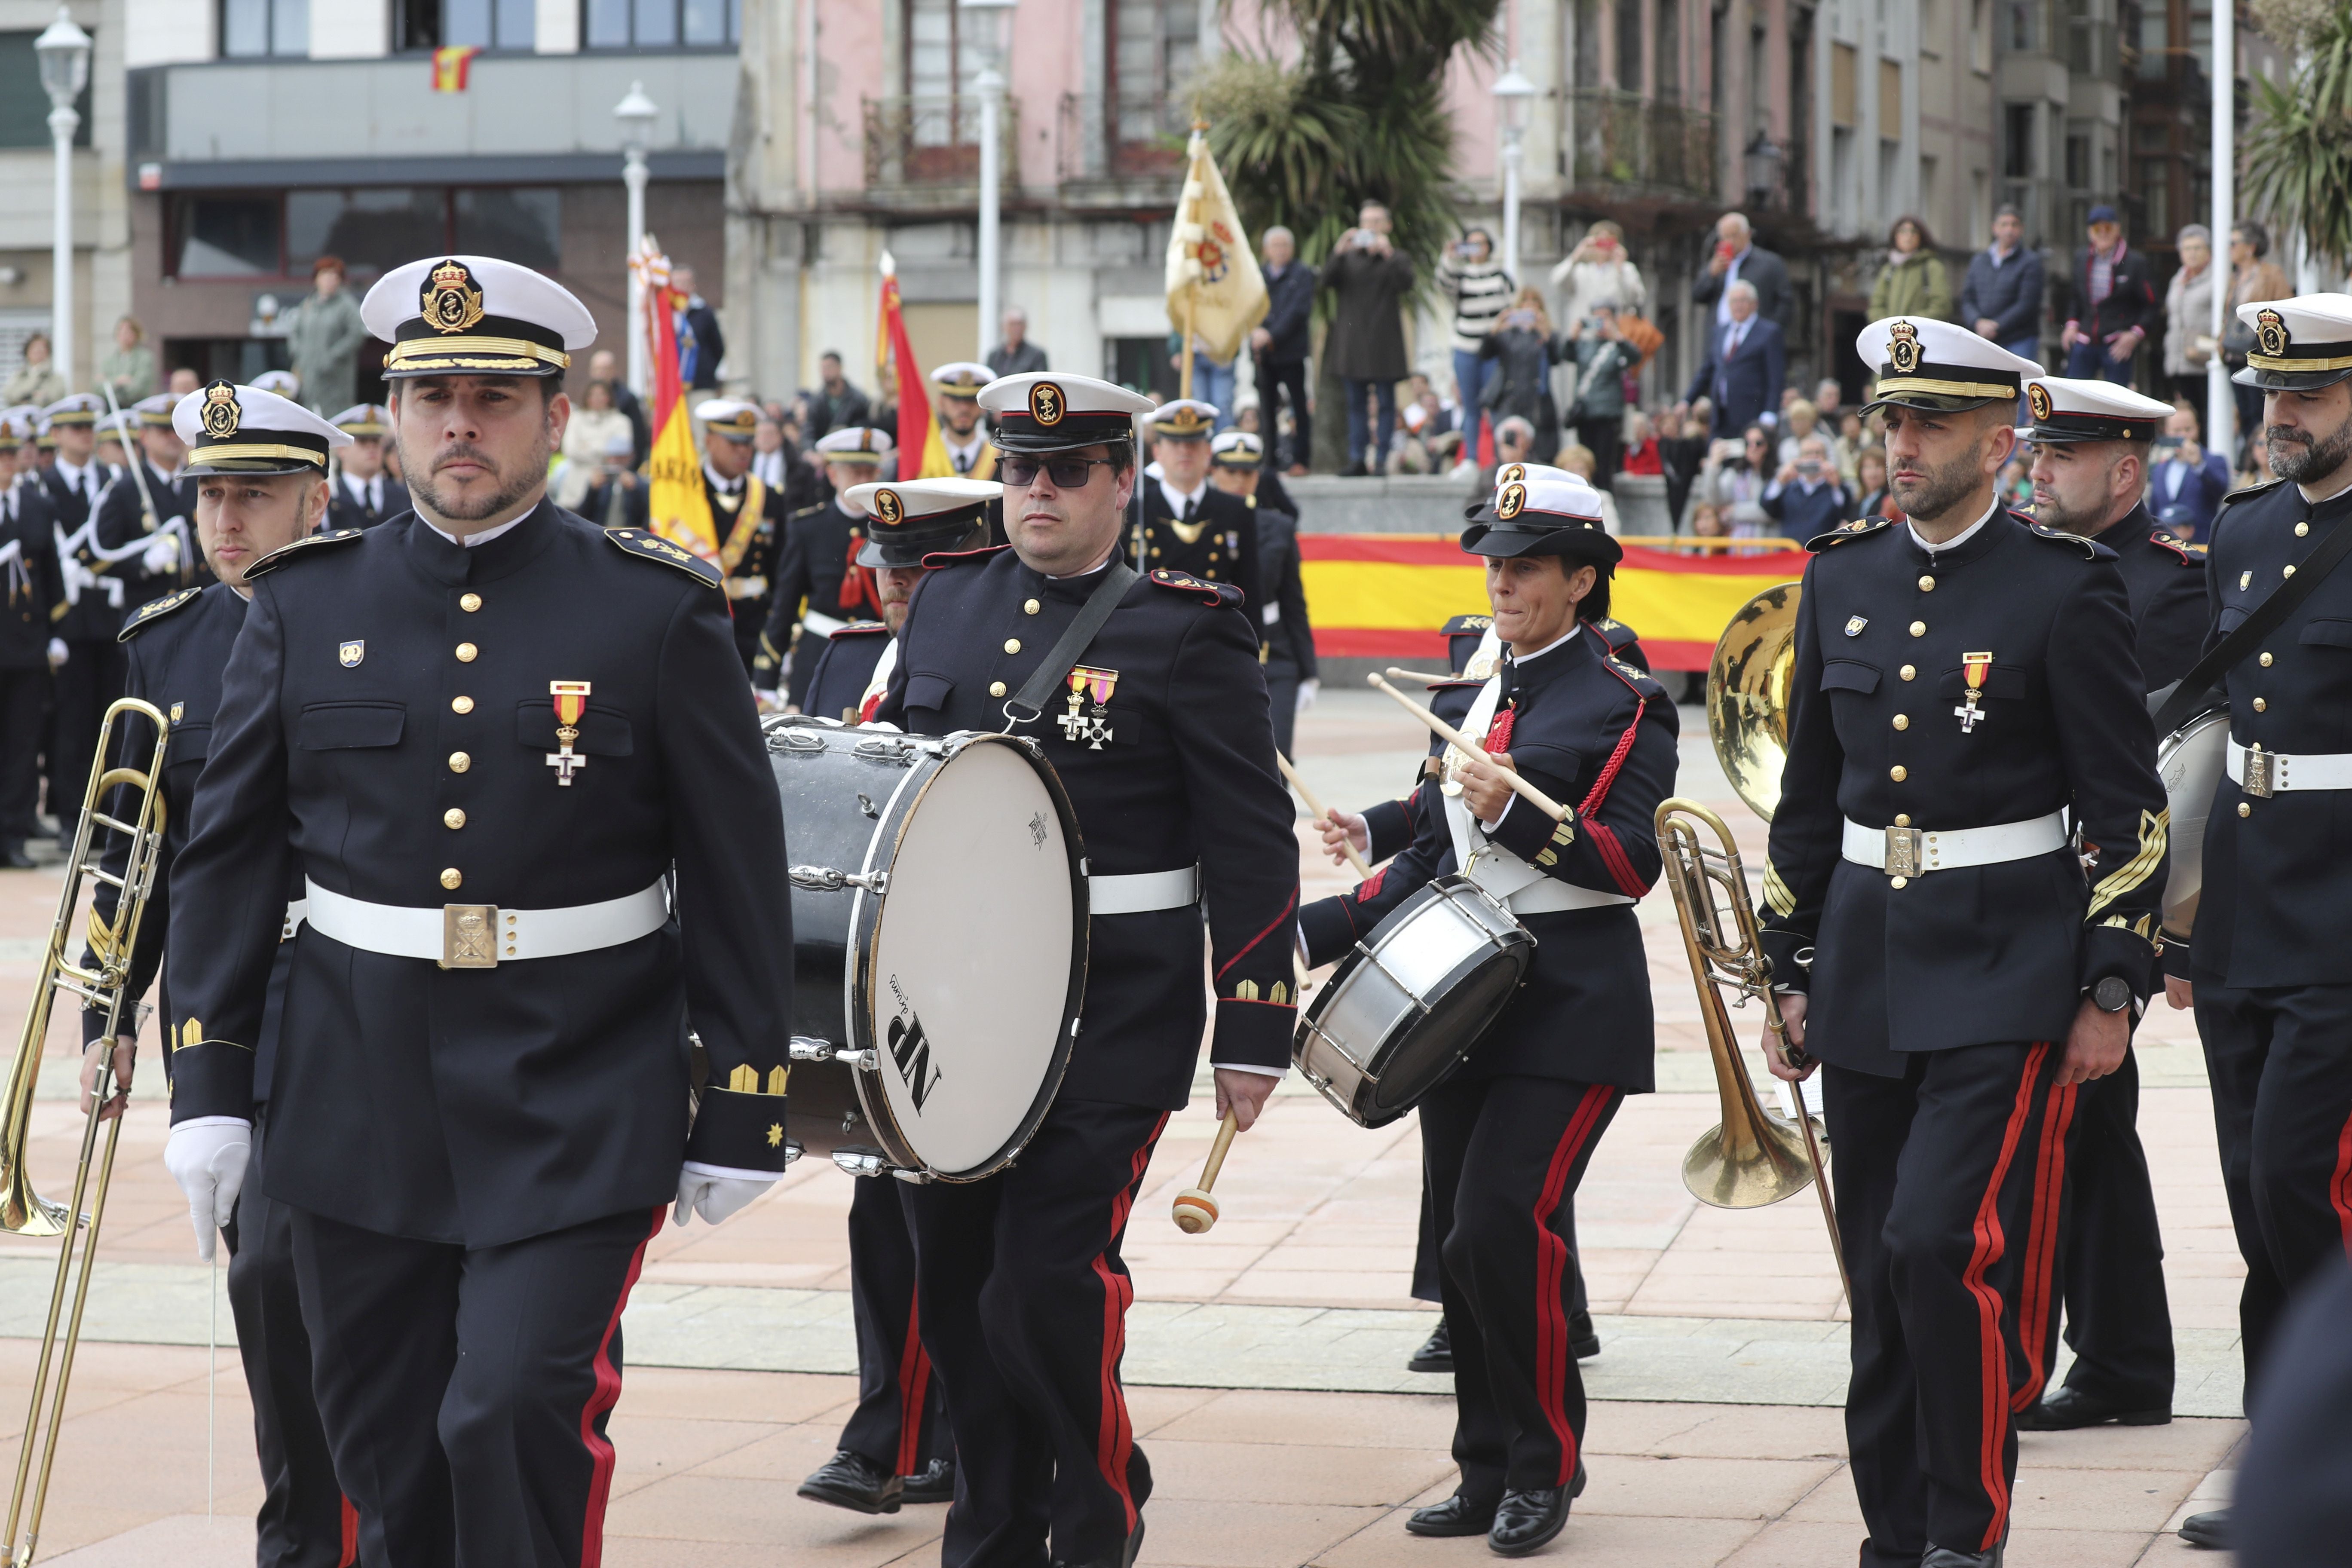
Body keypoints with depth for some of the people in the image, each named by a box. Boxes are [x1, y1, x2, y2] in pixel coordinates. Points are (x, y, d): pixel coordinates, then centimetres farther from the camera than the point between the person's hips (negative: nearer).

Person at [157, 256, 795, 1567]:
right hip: (359, 1111, 3)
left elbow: (740, 881, 0)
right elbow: (228, 858, 9)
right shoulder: (309, 607, 6)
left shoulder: (659, 613, -2)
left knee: (519, 1421, -15)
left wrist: (745, 1114, -1)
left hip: (576, 1118, -3)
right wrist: (210, 1086, 3)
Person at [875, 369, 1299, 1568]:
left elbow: (1252, 847, -5)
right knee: (952, 1281, 10)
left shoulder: (1187, 632, -5)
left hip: (1111, 1014, -5)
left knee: (1050, 1282, -11)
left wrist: (1253, 1033, -8)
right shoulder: (946, 605, 10)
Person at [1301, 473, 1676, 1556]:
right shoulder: (1474, 699, 15)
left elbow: (1635, 863, -13)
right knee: (1465, 1243, 7)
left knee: (1499, 1230, -16)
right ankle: (1490, 1474, 17)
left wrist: (1518, 811, -24)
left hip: (1570, 1012, -7)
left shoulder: (1623, 704, -5)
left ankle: (1544, 1465, -1)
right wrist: (1315, 931, 10)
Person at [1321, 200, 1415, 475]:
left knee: (1385, 403, -3)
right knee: (1356, 403, 4)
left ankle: (1382, 460, -3)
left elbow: (1405, 284, -11)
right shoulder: (1348, 258, 15)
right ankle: (1357, 460, 6)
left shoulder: (1397, 259, 9)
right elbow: (1325, 282, -1)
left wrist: (1388, 254, -20)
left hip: (1384, 343, -2)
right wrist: (1338, 253, -14)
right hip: (1352, 344, 2)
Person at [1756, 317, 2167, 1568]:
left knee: (1945, 1242, -16)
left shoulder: (2065, 587, -6)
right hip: (1868, 973, 5)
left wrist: (2114, 987, -9)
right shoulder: (1842, 580, 9)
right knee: (1882, 1275, 8)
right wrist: (1791, 974, 14)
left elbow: (2126, 808, -5)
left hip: (2006, 975, -5)